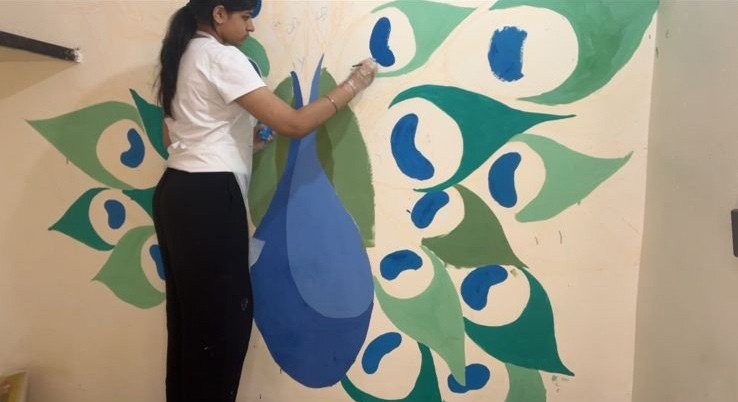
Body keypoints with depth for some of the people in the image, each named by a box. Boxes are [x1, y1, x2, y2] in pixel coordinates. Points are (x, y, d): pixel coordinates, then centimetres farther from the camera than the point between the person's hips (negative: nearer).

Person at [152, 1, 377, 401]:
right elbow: (294, 124, -18)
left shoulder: (184, 57, 17)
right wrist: (352, 85, -6)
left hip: (177, 192, 10)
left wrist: (240, 136, 18)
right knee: (221, 317, 2)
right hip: (208, 199, -10)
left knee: (189, 314, 17)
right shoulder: (221, 57, -12)